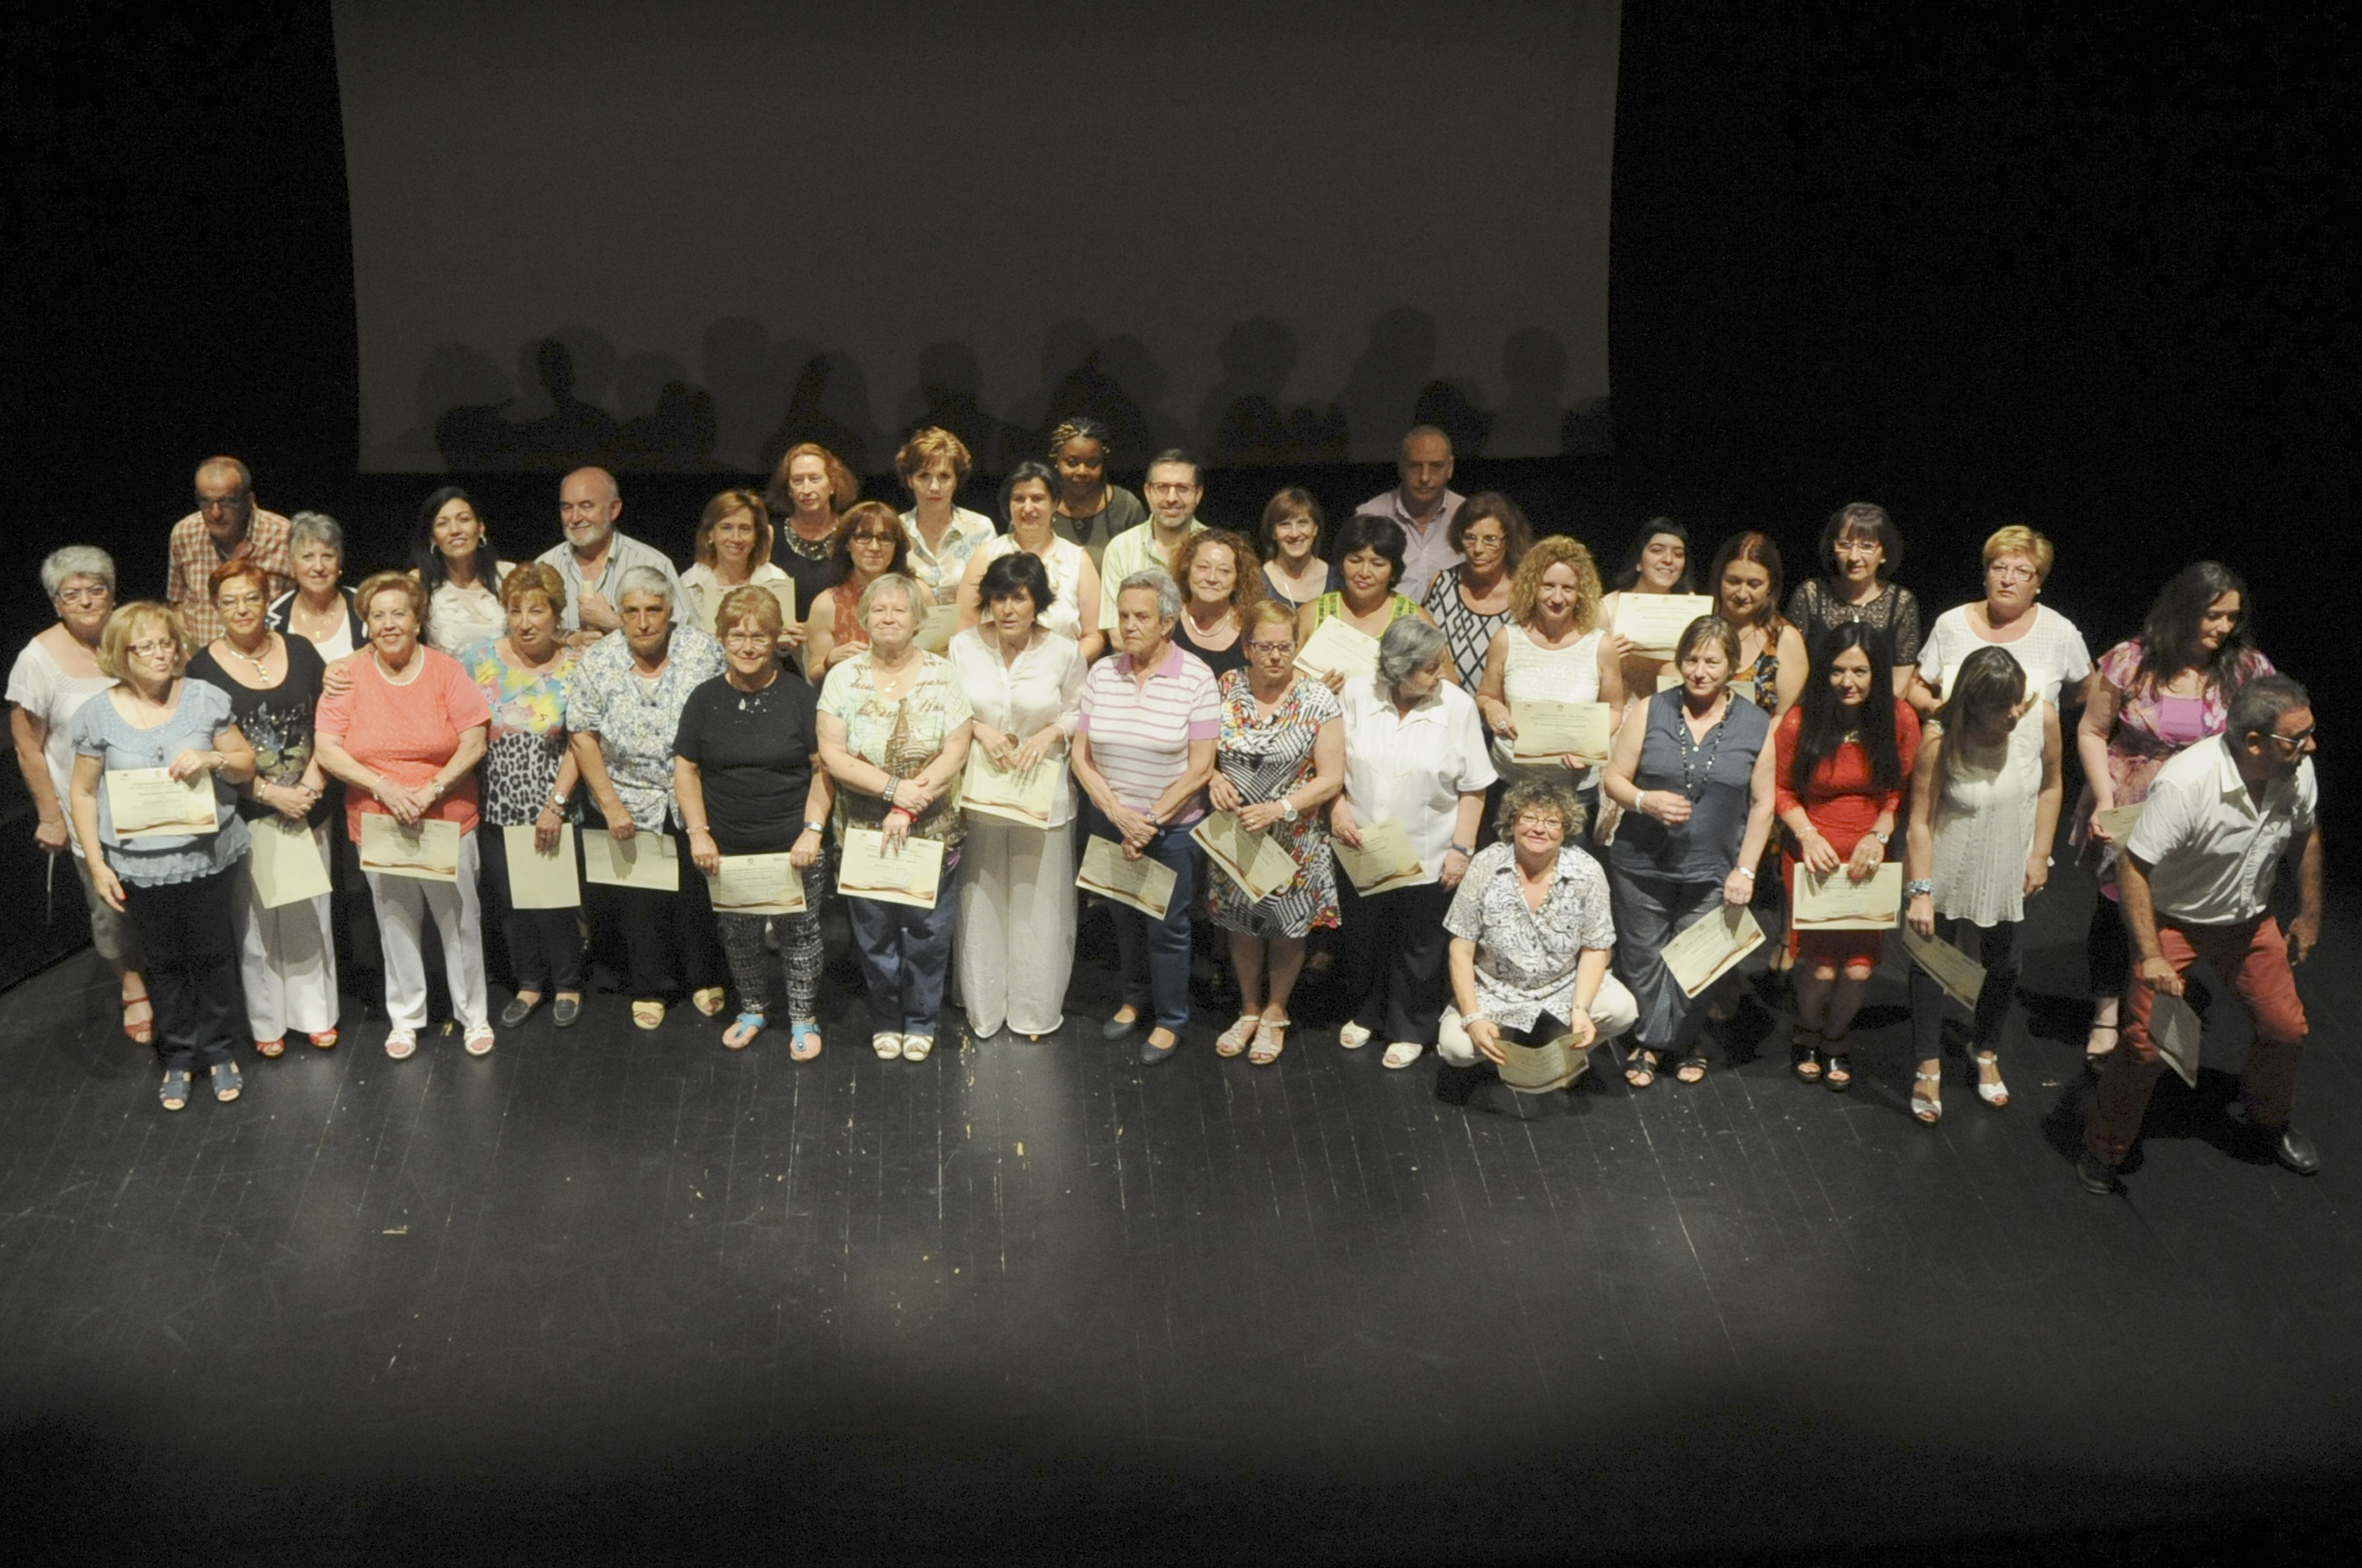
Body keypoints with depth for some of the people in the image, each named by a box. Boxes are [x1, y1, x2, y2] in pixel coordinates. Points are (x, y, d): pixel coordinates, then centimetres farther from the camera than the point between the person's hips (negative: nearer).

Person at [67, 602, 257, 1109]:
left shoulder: (205, 699, -4)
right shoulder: (98, 714, -5)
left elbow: (247, 763, 4)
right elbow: (83, 792, 2)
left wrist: (212, 758, -18)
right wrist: (97, 865, -2)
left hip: (209, 857, 0)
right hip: (141, 867, 0)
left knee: (213, 957, 12)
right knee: (163, 963, 13)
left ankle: (218, 1051, 30)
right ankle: (177, 1058, 30)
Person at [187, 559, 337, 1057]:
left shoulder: (299, 651, 3)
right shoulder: (204, 668, -6)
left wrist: (311, 784, -8)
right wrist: (272, 794, -14)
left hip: (308, 808, 3)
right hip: (245, 815, -2)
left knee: (310, 912, 11)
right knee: (256, 918, 5)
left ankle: (316, 1013, 26)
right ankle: (266, 1022, 19)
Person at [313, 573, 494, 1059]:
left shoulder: (446, 671, -6)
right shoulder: (349, 678, -3)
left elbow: (474, 744, -7)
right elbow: (327, 750, -7)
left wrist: (431, 790, -19)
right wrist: (384, 787, -19)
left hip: (449, 822, -1)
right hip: (377, 824, 1)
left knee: (460, 921, 8)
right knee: (396, 925, 13)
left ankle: (474, 1014, 24)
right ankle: (404, 1018, 29)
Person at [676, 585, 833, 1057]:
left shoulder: (799, 696, -3)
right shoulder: (705, 700, 3)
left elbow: (823, 769, -3)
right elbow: (686, 770, 6)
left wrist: (813, 829, -12)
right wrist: (698, 832, -4)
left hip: (791, 846, -2)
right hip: (727, 849, 2)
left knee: (798, 933, 7)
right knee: (737, 936, 13)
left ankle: (803, 1018, 24)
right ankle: (752, 1010, 35)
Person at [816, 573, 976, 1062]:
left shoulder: (941, 676, -3)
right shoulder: (844, 677, -1)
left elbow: (955, 753, -8)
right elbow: (833, 755, -7)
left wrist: (908, 809, -16)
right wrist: (893, 788, -18)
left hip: (933, 832, -1)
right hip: (863, 830, 1)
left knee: (927, 929, 6)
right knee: (874, 930, 9)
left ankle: (921, 1019, 26)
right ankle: (885, 1020, 28)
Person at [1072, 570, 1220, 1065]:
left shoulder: (1196, 678, -13)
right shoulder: (1102, 673, -4)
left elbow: (1200, 767, -13)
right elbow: (1081, 755, -3)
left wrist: (1149, 822, -14)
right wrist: (1119, 814, -14)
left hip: (1172, 827, -3)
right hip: (1109, 821, 3)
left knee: (1167, 926, 7)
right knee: (1124, 916, 19)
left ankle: (1170, 1019, 26)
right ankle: (1135, 998, 41)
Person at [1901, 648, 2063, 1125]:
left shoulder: (2042, 717, -19)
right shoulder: (1942, 738, -27)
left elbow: (2051, 786, -1)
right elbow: (1921, 820, -20)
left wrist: (2040, 855, 0)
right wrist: (1920, 891, -21)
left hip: (2008, 870, 3)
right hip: (1948, 868, -3)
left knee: (2003, 964, 15)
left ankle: (1986, 1053, 41)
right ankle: (1929, 1068, 24)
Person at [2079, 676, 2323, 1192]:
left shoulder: (2298, 770, -15)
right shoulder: (2184, 783, -35)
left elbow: (2306, 835, 6)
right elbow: (2132, 865, -30)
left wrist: (2308, 915, 13)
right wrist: (2151, 955, -33)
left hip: (2250, 921, 6)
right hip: (2173, 920, -6)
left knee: (2288, 1029, 10)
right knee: (2146, 1043, -13)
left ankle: (2267, 1115, 42)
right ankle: (2104, 1150, 9)